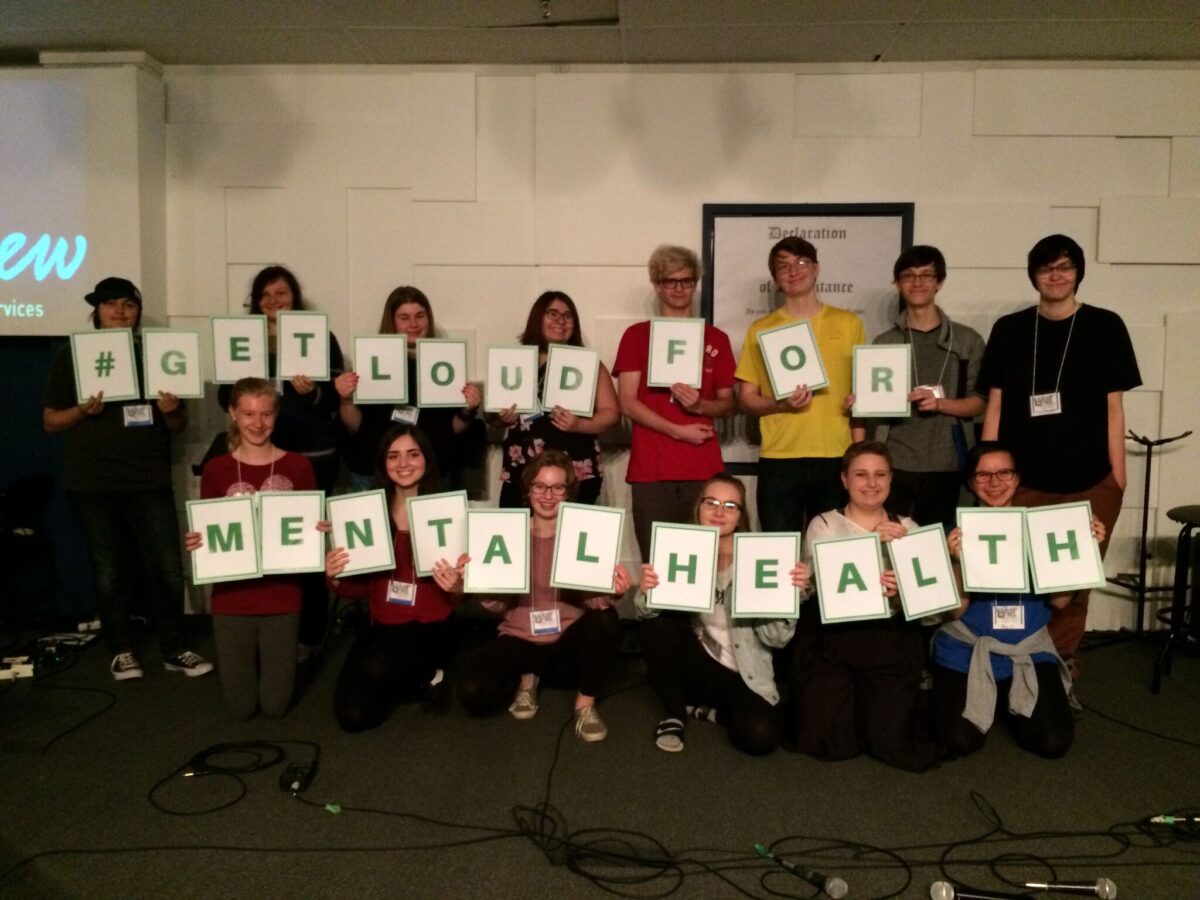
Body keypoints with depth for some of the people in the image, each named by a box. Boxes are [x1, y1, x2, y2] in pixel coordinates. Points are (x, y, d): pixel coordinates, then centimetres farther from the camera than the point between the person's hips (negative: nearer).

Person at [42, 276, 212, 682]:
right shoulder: (71, 356, 4)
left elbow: (179, 425, 10)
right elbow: (50, 421, 5)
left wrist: (172, 411, -13)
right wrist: (83, 410, -15)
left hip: (149, 480, 1)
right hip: (92, 483, 0)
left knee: (167, 569, -2)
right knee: (108, 570, 8)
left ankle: (174, 650, 11)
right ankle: (121, 650, 21)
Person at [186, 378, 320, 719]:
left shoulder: (298, 466, -3)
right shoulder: (215, 469, -2)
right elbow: (205, 533, 4)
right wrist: (193, 542, -17)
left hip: (282, 599, 0)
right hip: (231, 599, 1)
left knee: (275, 705, 8)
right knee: (240, 707, 9)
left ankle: (274, 664, 41)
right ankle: (249, 663, 42)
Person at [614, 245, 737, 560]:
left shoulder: (716, 339, 12)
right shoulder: (637, 335, 7)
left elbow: (727, 403, 13)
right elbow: (627, 403, -1)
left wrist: (699, 405, -10)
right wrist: (678, 431, -10)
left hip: (704, 468, 2)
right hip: (651, 468, -1)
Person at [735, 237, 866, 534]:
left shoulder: (849, 324, 9)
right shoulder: (761, 330, 6)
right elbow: (746, 399, 6)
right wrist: (781, 404, -14)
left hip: (836, 458, 1)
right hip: (778, 460, 0)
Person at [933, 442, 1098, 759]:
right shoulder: (959, 532, -5)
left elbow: (1058, 599, -3)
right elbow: (955, 610, -11)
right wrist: (959, 560, -27)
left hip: (1029, 651, 2)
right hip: (967, 651, -2)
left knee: (1054, 743, -14)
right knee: (960, 743, -17)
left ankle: (1009, 705, 19)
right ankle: (986, 703, 18)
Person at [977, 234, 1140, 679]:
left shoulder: (1105, 326, 5)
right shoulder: (1009, 329, 7)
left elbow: (1113, 407, 5)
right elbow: (994, 406, 7)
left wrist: (1117, 474, 0)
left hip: (1089, 481, 0)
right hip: (1022, 480, 0)